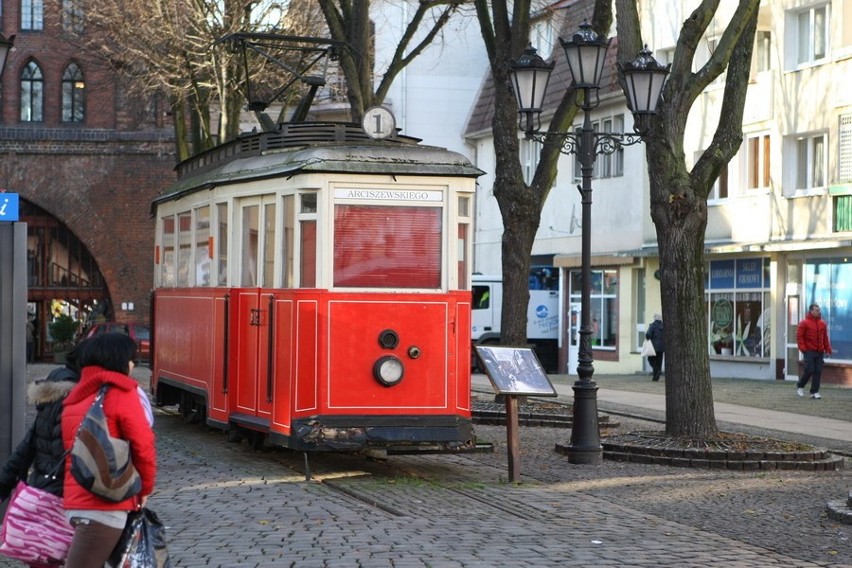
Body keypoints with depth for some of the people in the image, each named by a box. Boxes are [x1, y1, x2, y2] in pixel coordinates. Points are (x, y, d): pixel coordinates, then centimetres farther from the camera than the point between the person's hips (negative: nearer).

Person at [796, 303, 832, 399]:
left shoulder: (822, 324, 11)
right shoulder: (804, 323, -4)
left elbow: (825, 337, 17)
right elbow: (799, 336, -5)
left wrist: (828, 348, 8)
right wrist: (803, 348, -13)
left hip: (820, 352, 5)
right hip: (809, 352, -5)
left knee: (818, 372, 1)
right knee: (809, 370, -8)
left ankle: (814, 392, 6)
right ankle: (800, 386, 16)